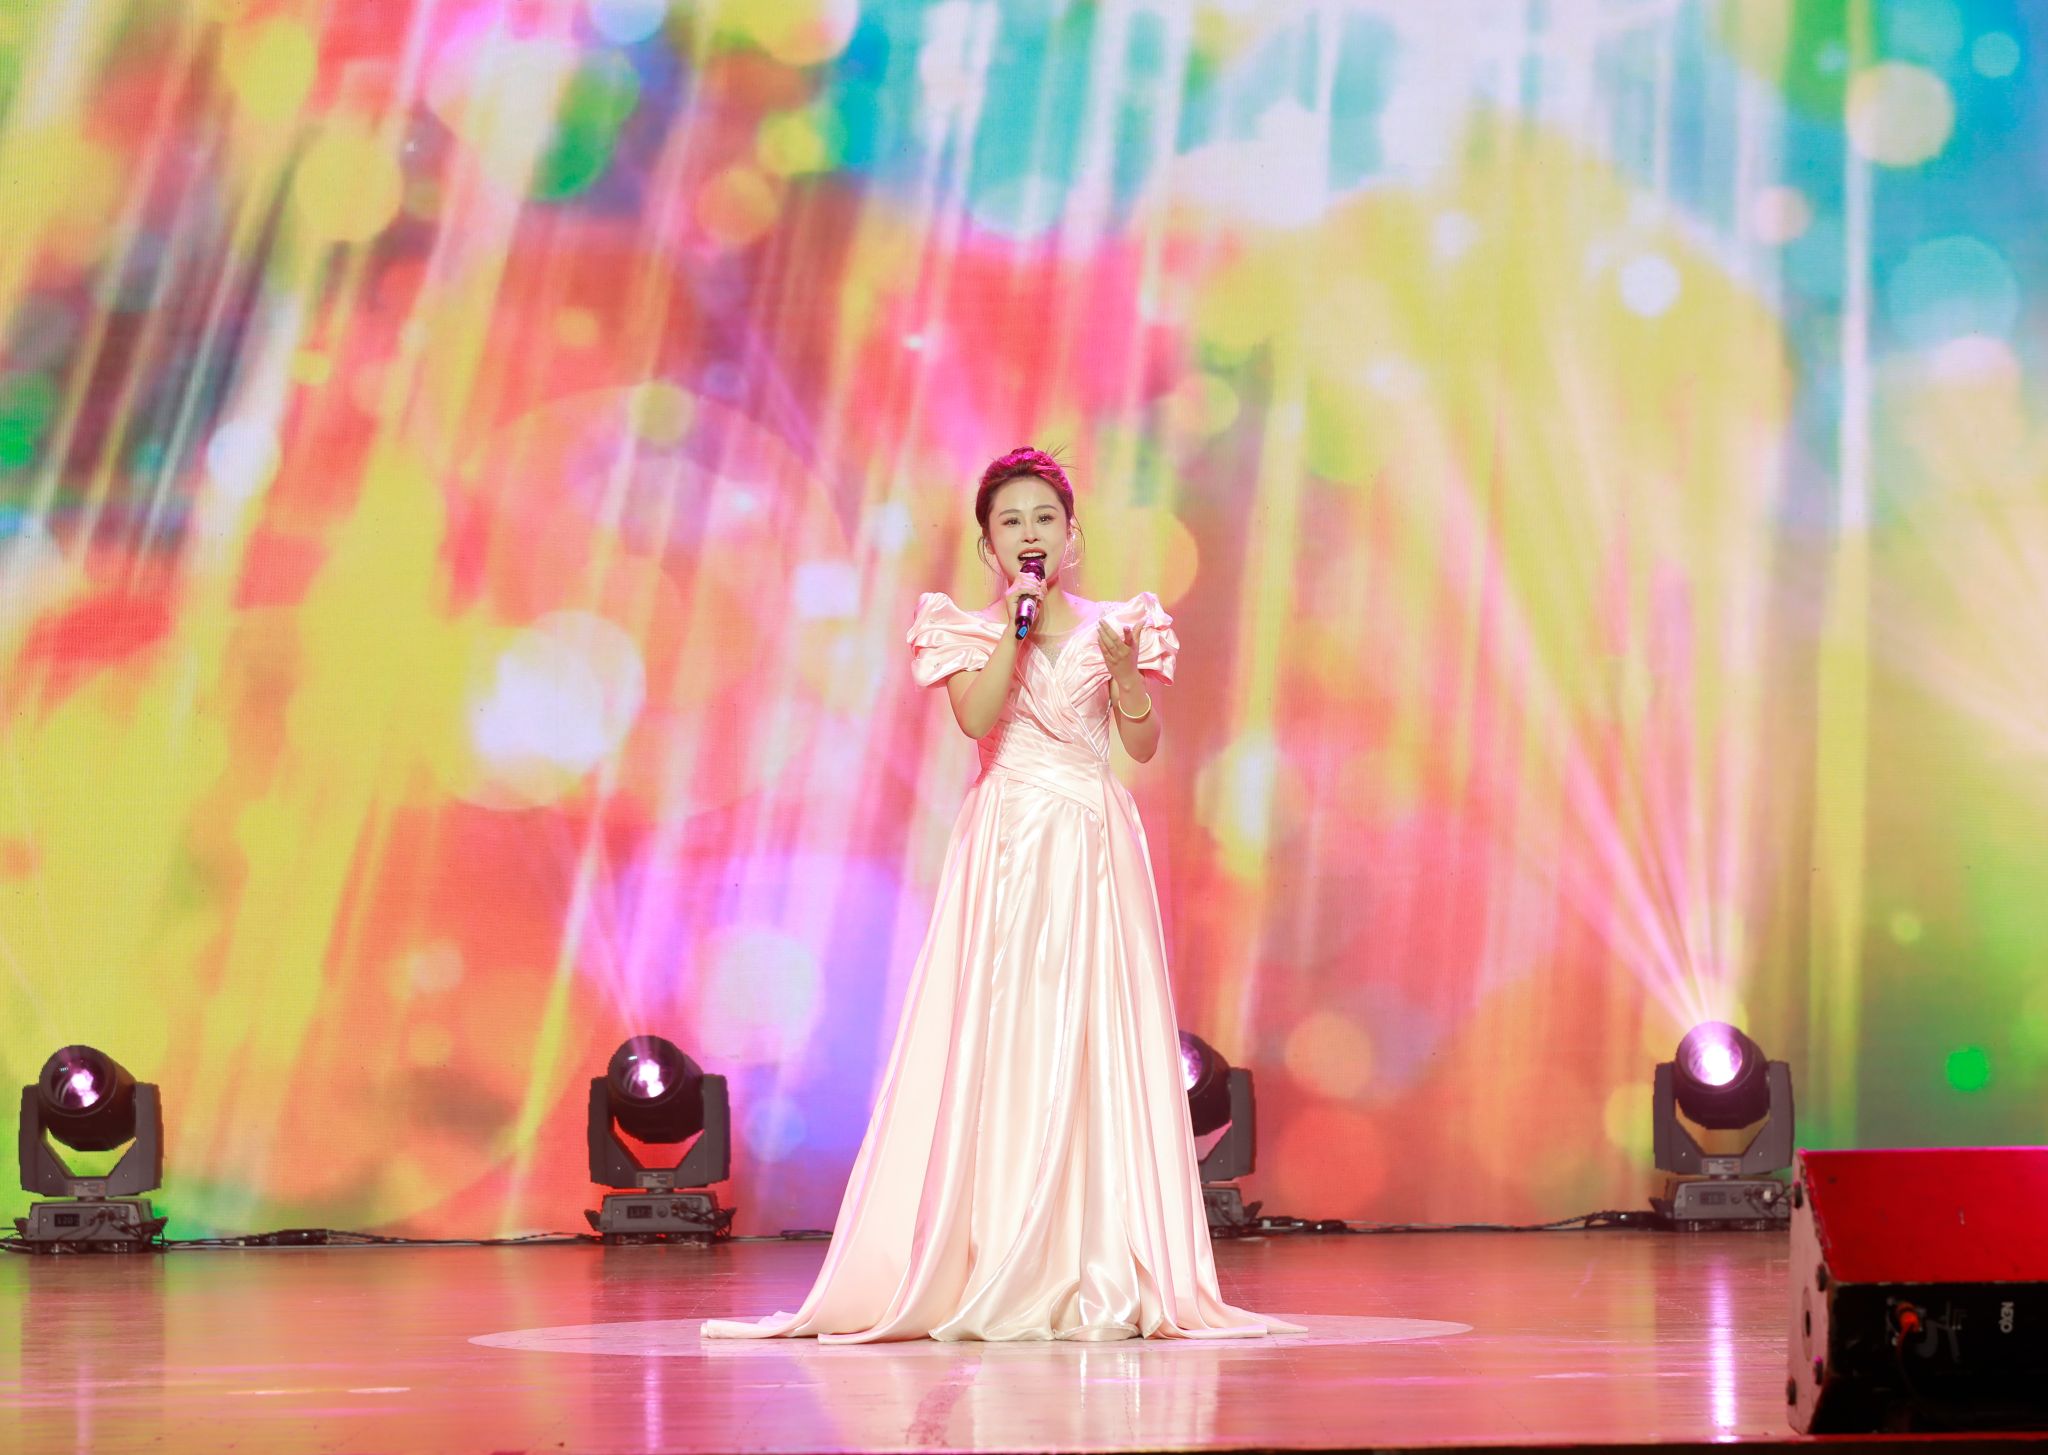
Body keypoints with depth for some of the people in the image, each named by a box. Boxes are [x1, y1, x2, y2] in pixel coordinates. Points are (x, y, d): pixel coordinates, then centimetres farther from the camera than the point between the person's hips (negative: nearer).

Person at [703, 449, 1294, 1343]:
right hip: (1006, 845, -1)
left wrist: (1123, 667, -10)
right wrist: (1014, 627, -11)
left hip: (1095, 846, 1)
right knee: (999, 1040, -6)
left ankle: (1102, 1273, -1)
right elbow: (976, 717, -9)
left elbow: (1145, 746, 6)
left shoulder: (1115, 626, 12)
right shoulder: (968, 630, 8)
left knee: (1100, 1040, -3)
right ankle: (997, 1274, -2)